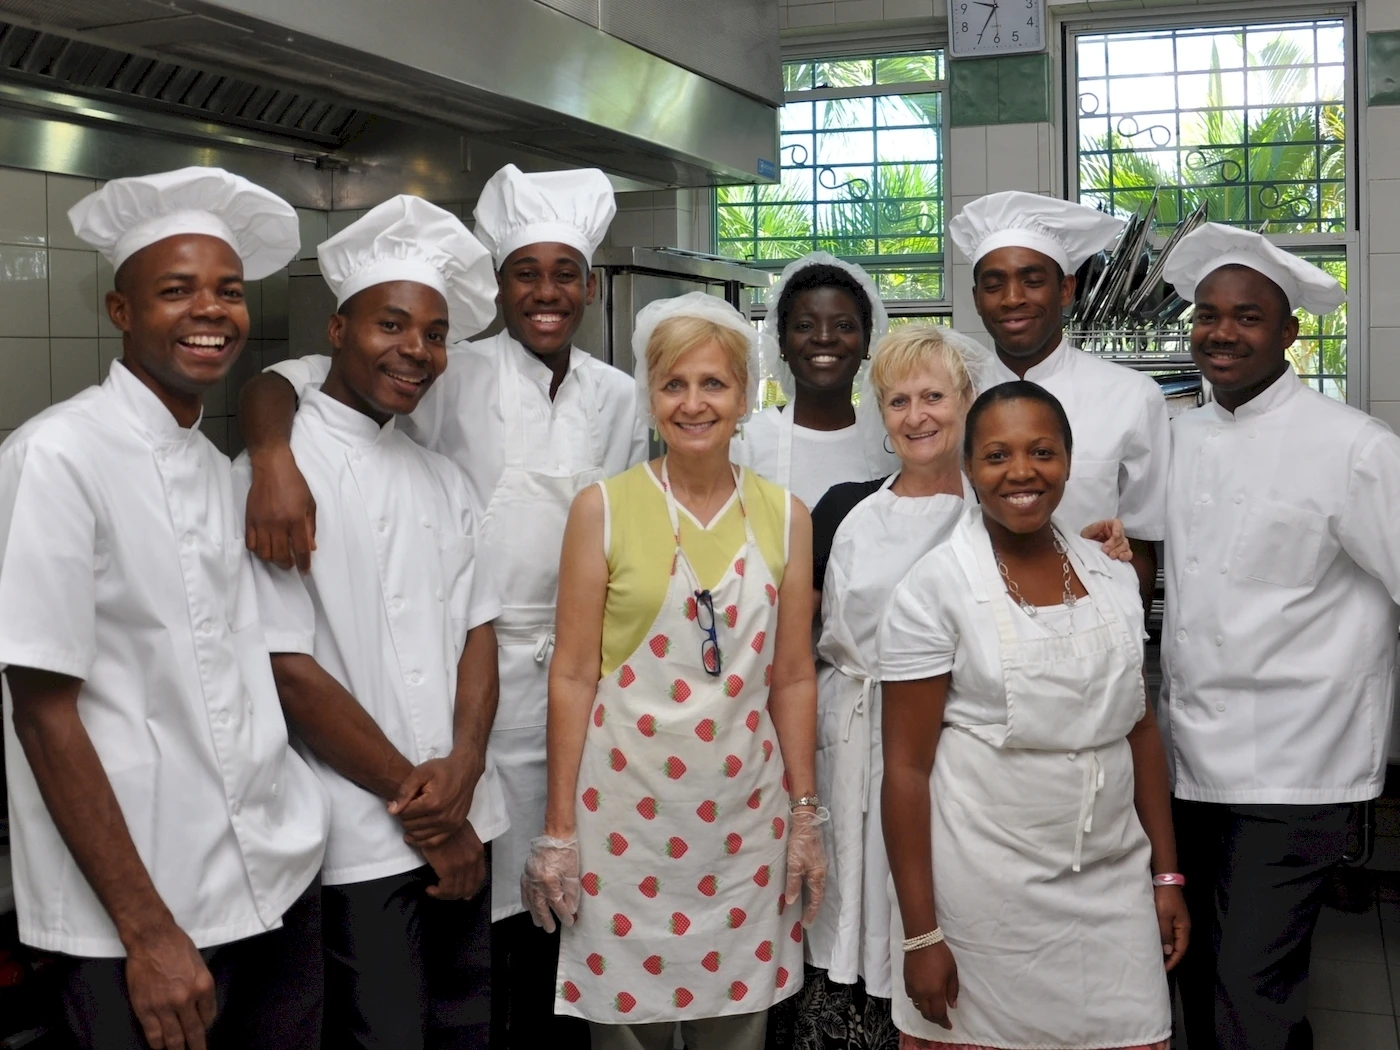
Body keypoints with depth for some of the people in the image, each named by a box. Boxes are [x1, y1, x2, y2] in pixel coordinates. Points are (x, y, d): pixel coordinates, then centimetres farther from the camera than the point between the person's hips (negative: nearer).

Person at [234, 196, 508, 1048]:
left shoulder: (441, 478, 11)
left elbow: (477, 632, 8)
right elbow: (290, 671, -15)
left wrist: (463, 770, -10)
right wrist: (419, 803, -10)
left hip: (461, 829, 6)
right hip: (358, 843, -6)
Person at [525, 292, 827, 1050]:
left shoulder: (784, 515, 3)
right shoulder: (603, 509, -5)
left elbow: (793, 678, 6)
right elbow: (572, 674, -5)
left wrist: (805, 815, 6)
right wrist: (559, 828, -5)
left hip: (745, 811, 2)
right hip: (628, 807, -2)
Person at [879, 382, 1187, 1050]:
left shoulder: (1111, 575, 5)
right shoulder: (934, 589, -10)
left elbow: (1141, 730, 12)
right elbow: (906, 769, -10)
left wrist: (1166, 873, 9)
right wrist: (919, 935, -12)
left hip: (1111, 882, 4)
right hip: (985, 888, -4)